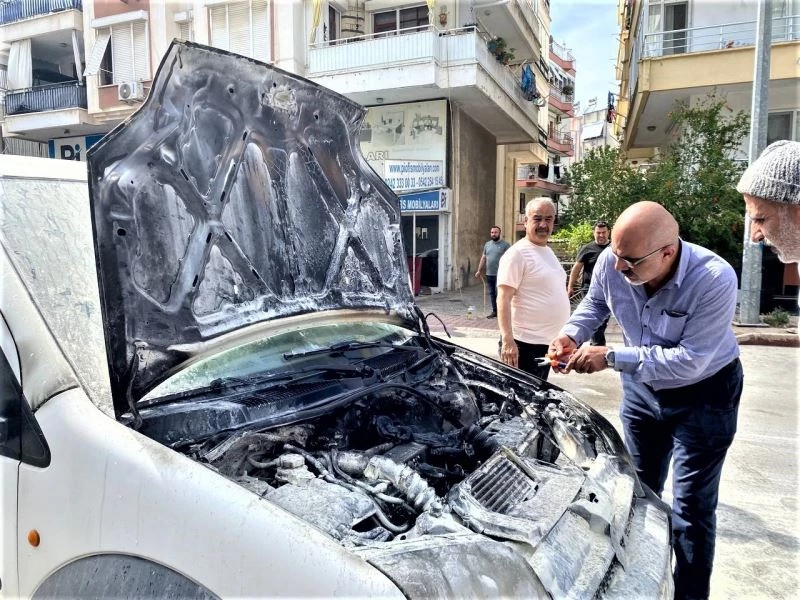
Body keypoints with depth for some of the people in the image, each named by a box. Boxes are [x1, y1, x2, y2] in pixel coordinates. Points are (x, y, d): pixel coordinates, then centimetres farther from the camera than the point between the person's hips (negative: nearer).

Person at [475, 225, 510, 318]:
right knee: (492, 293, 11)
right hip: (489, 274, 6)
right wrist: (479, 271, 13)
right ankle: (494, 311, 20)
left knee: (498, 293, -8)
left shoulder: (505, 244, -4)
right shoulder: (487, 244, 14)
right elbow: (483, 258, 17)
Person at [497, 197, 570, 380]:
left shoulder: (548, 252, 14)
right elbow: (503, 299, -20)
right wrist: (507, 340, -28)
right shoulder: (517, 254, -14)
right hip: (525, 344, -9)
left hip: (548, 342, 9)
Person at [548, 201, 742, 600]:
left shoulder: (714, 281, -33)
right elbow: (595, 304, 2)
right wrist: (572, 334, -17)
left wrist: (611, 357, -34)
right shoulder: (611, 262, -21)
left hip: (704, 393, -5)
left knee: (691, 508, 2)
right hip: (642, 387, 5)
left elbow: (689, 361, -32)